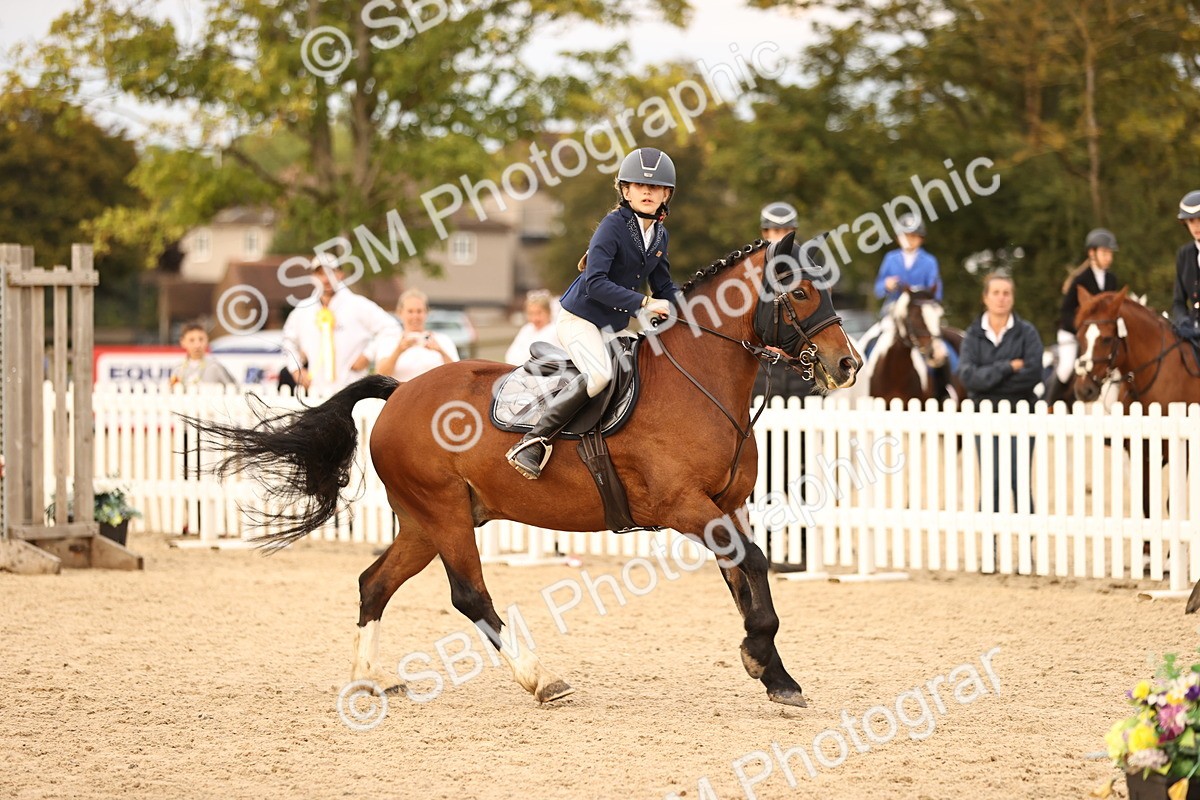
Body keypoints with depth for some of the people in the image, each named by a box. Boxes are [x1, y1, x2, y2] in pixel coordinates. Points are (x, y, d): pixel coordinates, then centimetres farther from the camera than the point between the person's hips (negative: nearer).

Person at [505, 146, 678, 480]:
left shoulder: (659, 235, 7)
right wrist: (643, 303, -29)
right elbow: (595, 282, -25)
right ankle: (534, 442, -27)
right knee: (599, 374, -30)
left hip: (614, 327, 8)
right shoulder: (613, 225, -16)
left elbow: (664, 287, 17)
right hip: (580, 318, -8)